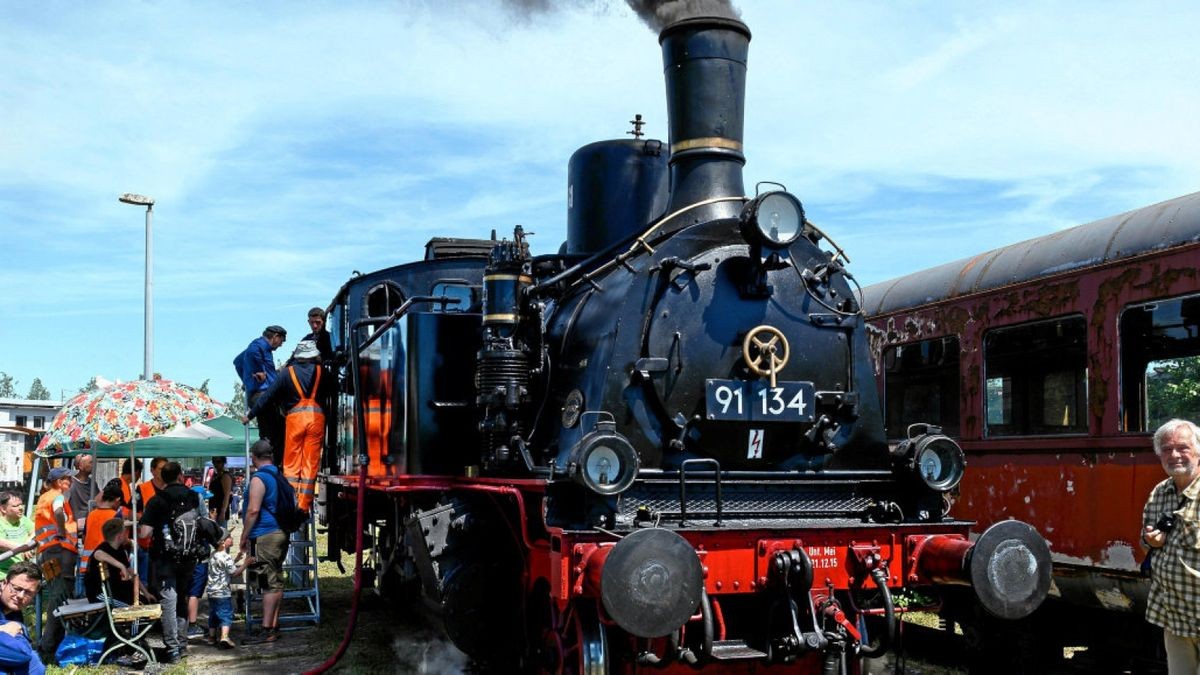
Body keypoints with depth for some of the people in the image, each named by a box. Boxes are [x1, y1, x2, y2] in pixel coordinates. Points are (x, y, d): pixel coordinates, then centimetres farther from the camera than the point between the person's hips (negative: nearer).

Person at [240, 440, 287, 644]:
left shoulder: (258, 479, -13)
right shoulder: (279, 476, 14)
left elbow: (253, 510, -19)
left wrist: (244, 537, -12)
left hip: (264, 536, -9)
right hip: (281, 534, 9)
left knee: (268, 583, -8)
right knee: (276, 581, 12)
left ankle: (267, 630, -7)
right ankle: (274, 626, 18)